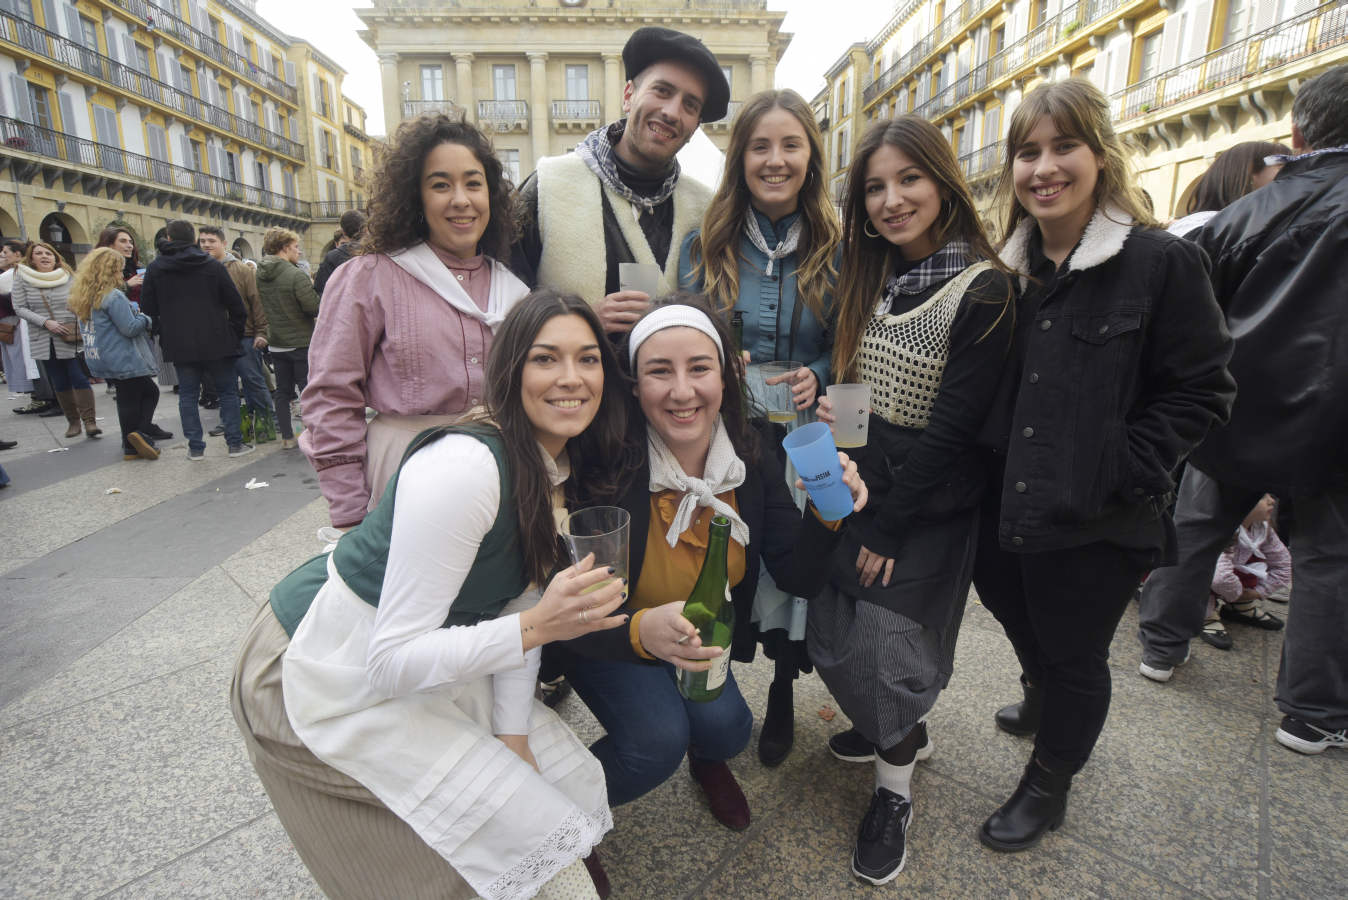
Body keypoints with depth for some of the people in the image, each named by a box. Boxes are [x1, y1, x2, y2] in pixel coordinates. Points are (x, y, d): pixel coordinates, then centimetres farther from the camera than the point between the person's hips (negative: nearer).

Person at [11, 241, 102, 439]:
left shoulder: (68, 276, 1)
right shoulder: (22, 278, 3)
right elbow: (20, 308, 1)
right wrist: (45, 322, -13)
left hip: (71, 340, -2)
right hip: (43, 341, 2)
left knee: (79, 379, -8)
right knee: (60, 384, 8)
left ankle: (90, 421, -6)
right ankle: (73, 421, 17)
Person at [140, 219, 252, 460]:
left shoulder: (155, 268, 3)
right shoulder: (212, 266, -2)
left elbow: (148, 309, 4)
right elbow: (236, 305, -3)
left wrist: (165, 335, 15)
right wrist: (235, 335, 7)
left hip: (179, 344, 2)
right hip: (215, 341, -1)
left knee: (187, 394, 8)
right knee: (227, 391, 6)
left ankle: (195, 447, 10)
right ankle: (235, 443, 4)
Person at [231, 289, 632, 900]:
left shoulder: (562, 468, -2)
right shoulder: (464, 466, -32)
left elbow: (519, 603, 1)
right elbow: (393, 661, -28)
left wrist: (513, 734, -5)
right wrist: (537, 628, -38)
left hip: (422, 658, 8)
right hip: (328, 684, -8)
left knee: (577, 790, 10)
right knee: (541, 837, -7)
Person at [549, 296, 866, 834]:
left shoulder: (753, 453, -17)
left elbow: (799, 577, -14)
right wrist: (640, 629, -50)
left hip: (702, 632, 4)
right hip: (604, 634, -3)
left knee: (726, 727, -15)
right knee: (658, 737, -24)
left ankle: (706, 760, 26)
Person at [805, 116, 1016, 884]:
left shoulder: (982, 289, -15)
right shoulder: (872, 275, 7)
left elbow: (952, 427, -17)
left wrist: (888, 525, -15)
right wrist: (830, 407, -10)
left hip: (929, 510, -6)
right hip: (862, 492, 6)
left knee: (884, 652, 0)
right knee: (830, 640, 12)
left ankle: (895, 792, 28)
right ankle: (904, 729, 41)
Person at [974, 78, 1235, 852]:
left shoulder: (1162, 262, -10)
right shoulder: (1011, 267, 6)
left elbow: (1202, 392, -9)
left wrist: (1122, 472, -18)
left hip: (1094, 525, -5)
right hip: (1006, 508, 5)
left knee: (1074, 655, 13)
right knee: (1022, 621, 24)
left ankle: (1049, 784, 37)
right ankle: (1045, 705, 55)